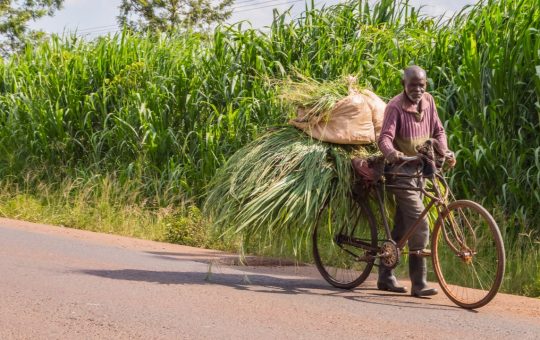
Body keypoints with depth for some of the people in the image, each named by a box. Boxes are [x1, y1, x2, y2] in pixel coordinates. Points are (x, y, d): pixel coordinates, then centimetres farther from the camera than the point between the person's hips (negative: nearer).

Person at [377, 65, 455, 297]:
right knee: (419, 226, -15)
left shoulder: (428, 101, 6)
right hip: (401, 170, -7)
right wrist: (392, 154, -47)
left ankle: (385, 277, 23)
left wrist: (444, 152, -8)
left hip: (420, 169, 7)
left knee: (401, 225, 13)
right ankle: (418, 284, -12)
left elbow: (438, 131, 11)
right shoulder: (395, 106, -15)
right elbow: (385, 137, -26)